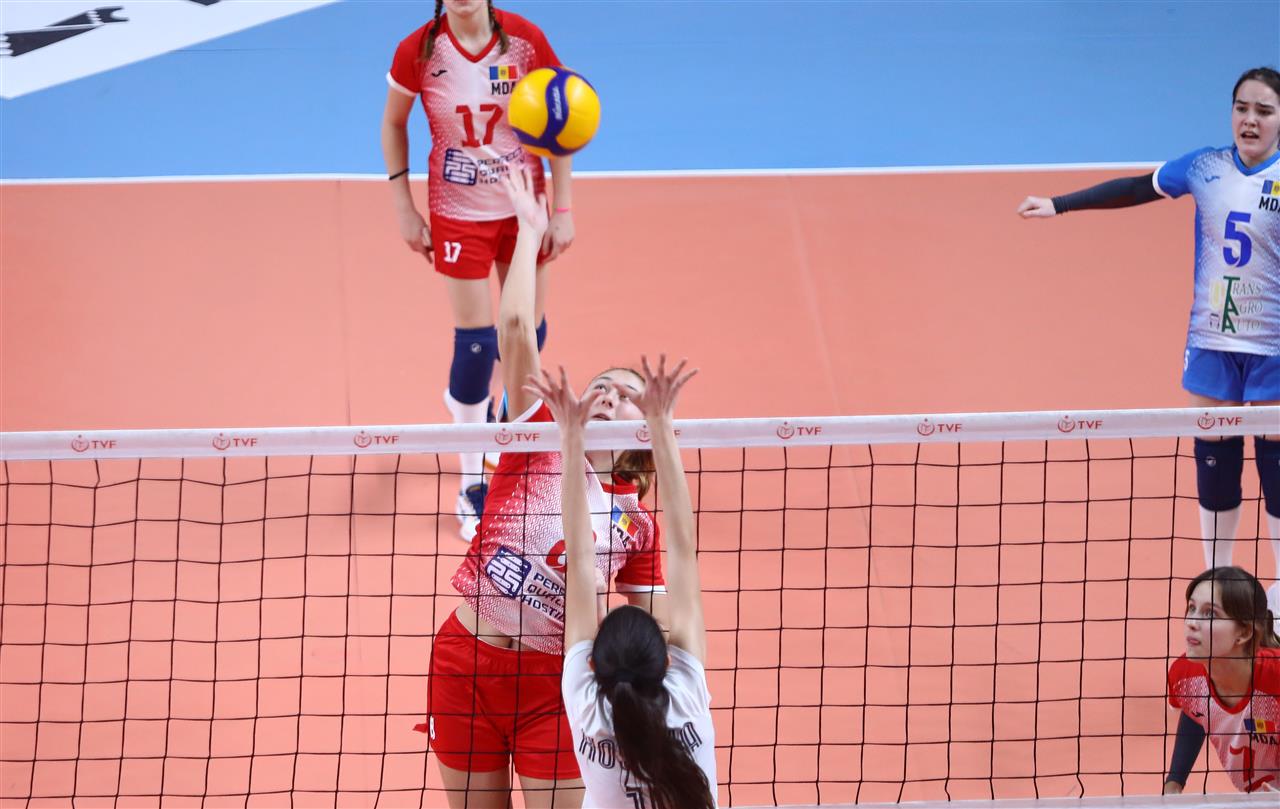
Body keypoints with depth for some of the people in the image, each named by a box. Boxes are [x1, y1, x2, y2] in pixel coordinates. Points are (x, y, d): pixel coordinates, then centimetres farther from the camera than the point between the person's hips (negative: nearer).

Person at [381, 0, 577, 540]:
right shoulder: (418, 51, -14)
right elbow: (393, 124, 1)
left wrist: (563, 210, -6)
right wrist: (404, 208, -3)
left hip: (523, 206, 2)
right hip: (457, 216, -2)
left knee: (528, 333, 9)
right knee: (475, 342, -5)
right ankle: (472, 486, 8)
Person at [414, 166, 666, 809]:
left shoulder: (636, 524, 4)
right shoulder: (539, 442, 0)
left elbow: (660, 630, 10)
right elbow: (515, 326, -9)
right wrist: (530, 230, -5)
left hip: (550, 680, 0)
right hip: (465, 663, 0)